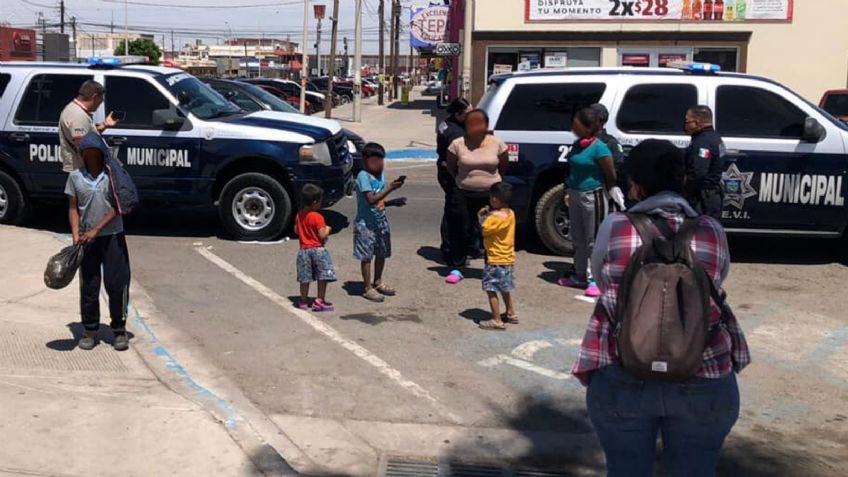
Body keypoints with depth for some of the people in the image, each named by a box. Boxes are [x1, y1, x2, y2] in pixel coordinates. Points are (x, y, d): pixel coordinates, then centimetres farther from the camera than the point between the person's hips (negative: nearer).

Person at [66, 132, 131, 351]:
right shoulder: (75, 176, 1)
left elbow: (117, 207, -8)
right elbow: (73, 208, 4)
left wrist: (96, 230, -14)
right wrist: (76, 234, -10)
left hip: (112, 236, -2)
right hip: (87, 239, 2)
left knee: (117, 284, -1)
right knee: (88, 286, 7)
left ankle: (119, 330, 12)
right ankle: (90, 331, 19)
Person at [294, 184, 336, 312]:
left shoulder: (299, 216, 2)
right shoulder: (317, 217, -18)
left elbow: (296, 231, 13)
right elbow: (322, 235, -19)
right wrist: (327, 229, -1)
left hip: (304, 250, 6)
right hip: (318, 250, -6)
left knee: (305, 277, 13)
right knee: (322, 276, 3)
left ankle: (303, 301, 21)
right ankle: (320, 301, 2)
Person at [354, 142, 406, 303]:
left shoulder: (380, 175, 8)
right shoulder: (363, 176, -15)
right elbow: (371, 199, -24)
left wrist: (394, 202, 0)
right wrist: (389, 188, -26)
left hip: (381, 220, 8)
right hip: (366, 223, -8)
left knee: (382, 253, 16)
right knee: (366, 256, 0)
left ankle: (378, 283, 33)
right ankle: (368, 289, 8)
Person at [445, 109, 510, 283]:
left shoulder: (497, 144, -5)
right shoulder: (457, 144, -7)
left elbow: (504, 167, 9)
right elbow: (451, 167, 8)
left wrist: (493, 180, 12)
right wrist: (463, 180, 10)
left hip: (491, 194, 0)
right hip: (463, 194, 0)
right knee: (460, 230, 3)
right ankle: (457, 269, 14)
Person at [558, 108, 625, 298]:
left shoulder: (599, 148, -19)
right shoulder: (577, 145, 6)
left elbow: (611, 176, -12)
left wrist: (611, 192, 3)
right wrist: (569, 191, 14)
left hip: (593, 197, -8)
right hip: (575, 196, 8)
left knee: (594, 240, -1)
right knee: (578, 239, 17)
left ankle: (596, 280, 6)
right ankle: (580, 275, 29)